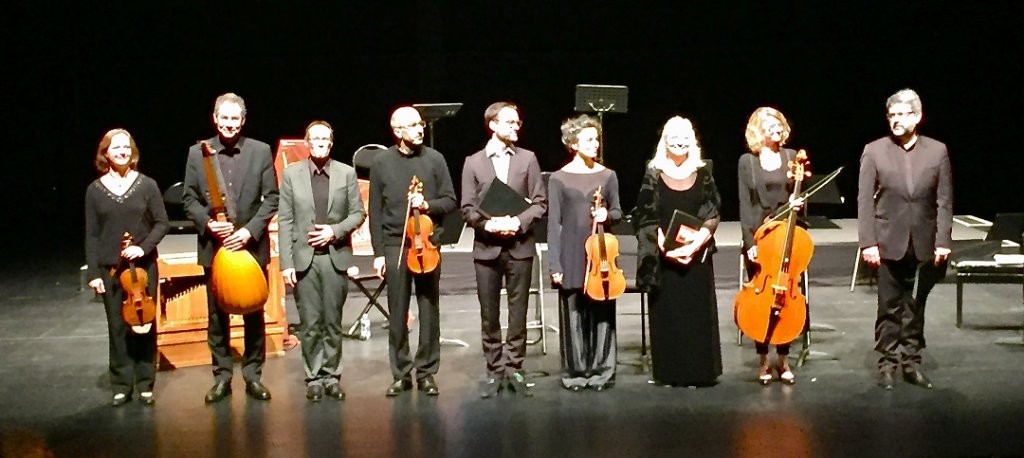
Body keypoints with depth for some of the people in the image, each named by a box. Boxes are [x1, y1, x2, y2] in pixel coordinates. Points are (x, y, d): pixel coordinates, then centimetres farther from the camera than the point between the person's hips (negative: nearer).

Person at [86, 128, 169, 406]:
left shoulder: (147, 185, -1)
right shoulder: (95, 190, 2)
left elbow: (161, 223, 1)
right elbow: (92, 235, 3)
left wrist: (143, 247, -15)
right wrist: (94, 272, -2)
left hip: (143, 266, -1)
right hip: (110, 268, 1)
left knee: (144, 323, 3)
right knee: (117, 327, 5)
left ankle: (145, 385, 14)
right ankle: (121, 386, 15)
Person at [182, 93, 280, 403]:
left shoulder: (261, 151, 0)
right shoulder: (197, 153, 2)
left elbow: (271, 198, -1)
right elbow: (189, 199, 4)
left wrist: (250, 230, -13)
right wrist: (208, 223, -13)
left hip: (252, 245, 0)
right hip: (214, 246, 1)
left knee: (254, 315, 7)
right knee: (217, 316, 7)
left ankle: (253, 375, 18)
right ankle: (222, 377, 17)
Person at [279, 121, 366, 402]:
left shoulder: (347, 173, 5)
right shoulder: (291, 174, 2)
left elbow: (358, 213, 7)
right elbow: (285, 220, 0)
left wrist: (335, 230, -11)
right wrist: (286, 262, -5)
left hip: (335, 257, 1)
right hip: (303, 258, -1)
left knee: (333, 322, 6)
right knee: (311, 324, 2)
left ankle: (332, 376, 16)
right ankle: (314, 377, 12)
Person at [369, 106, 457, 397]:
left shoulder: (434, 159, 3)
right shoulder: (382, 163, 3)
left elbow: (450, 201, 6)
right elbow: (376, 212, 4)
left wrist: (428, 204, -14)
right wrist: (378, 252, 0)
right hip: (394, 244, 0)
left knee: (429, 311, 4)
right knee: (397, 314, 4)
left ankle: (426, 373, 14)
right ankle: (401, 374, 14)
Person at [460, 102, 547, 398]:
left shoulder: (527, 158, 5)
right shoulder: (473, 162, 4)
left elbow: (540, 203, 2)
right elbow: (467, 208, 2)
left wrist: (519, 222, -14)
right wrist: (488, 224, -16)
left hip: (519, 245, 0)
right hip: (486, 247, 0)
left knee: (518, 312, 3)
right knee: (489, 315, 5)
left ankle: (514, 369, 14)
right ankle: (494, 371, 14)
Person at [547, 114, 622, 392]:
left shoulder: (608, 176, 6)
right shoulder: (559, 179, -1)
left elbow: (617, 212, 14)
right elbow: (554, 223, -2)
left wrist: (607, 215, -11)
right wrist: (555, 264, -6)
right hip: (572, 257, -2)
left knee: (602, 313, 4)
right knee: (573, 315, 3)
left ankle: (601, 371, 15)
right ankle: (575, 372, 14)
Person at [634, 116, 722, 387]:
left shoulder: (702, 174, 5)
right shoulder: (654, 175, 2)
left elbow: (712, 214, 4)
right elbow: (646, 217, -1)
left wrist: (700, 238, -13)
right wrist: (662, 243, -15)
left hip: (697, 254, 1)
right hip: (664, 255, -1)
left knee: (697, 311, 1)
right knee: (667, 312, 1)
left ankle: (697, 370, 9)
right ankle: (669, 372, 8)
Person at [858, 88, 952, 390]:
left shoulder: (937, 151, 2)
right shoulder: (874, 151, -2)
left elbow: (944, 201, 2)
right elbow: (865, 201, -4)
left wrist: (943, 241, -5)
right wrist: (868, 242, -10)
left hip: (924, 245, 1)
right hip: (889, 244, -1)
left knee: (916, 307, 10)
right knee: (889, 307, 5)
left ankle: (912, 362, 20)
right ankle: (887, 363, 14)